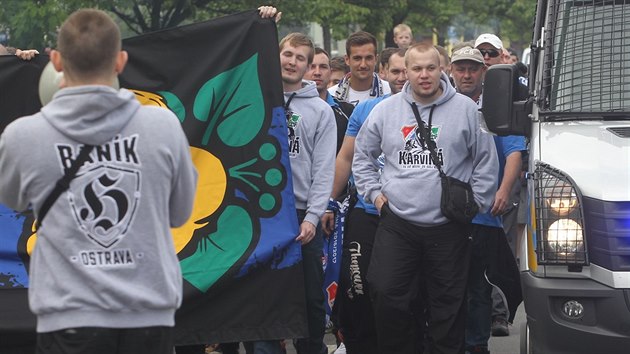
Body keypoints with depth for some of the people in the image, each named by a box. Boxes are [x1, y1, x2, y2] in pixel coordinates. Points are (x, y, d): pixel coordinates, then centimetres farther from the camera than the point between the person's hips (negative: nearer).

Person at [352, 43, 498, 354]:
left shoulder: (466, 109, 0)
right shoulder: (385, 110, 5)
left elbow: (486, 162, 6)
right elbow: (362, 156, 17)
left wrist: (476, 202, 1)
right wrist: (375, 193, 8)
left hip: (448, 227, -1)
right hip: (396, 223, 1)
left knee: (447, 305, 5)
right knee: (386, 296, -5)